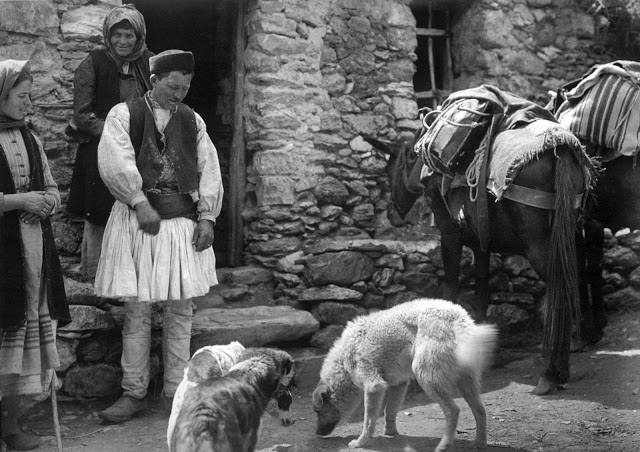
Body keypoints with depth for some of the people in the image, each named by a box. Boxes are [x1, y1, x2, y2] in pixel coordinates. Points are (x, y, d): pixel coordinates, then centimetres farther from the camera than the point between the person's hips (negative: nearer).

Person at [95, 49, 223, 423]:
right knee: (137, 309, 1)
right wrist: (140, 203, -17)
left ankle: (176, 392, 15)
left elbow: (209, 168, 9)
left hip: (184, 220, 3)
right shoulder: (124, 114, 2)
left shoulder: (193, 120, 13)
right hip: (138, 218, -3)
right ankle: (134, 393, 11)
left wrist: (207, 216, -1)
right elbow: (114, 160, -11)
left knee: (181, 309, 5)